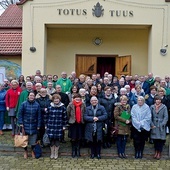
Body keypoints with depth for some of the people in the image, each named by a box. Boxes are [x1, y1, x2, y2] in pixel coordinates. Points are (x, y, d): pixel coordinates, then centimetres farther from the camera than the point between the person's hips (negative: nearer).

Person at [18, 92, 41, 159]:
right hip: (25, 125, -1)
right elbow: (20, 114, -3)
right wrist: (20, 123, -8)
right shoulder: (24, 104, -7)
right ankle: (25, 151, 30)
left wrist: (38, 125, -1)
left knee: (33, 140, 9)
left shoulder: (37, 105, -5)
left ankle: (33, 151, 32)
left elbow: (39, 116, -1)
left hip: (34, 125, 1)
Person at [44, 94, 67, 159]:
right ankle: (52, 153, 21)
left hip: (59, 127, 0)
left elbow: (64, 117, 4)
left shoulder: (62, 107, -1)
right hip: (50, 126, 0)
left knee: (57, 140, 5)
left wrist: (64, 125, 3)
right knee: (51, 139, 5)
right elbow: (46, 116, 6)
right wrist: (46, 125, 5)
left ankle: (56, 153, 20)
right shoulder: (49, 107, 0)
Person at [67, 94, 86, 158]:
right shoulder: (71, 105, -7)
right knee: (73, 138, 3)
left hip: (80, 123, 2)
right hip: (73, 123, -2)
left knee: (79, 138, 7)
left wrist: (83, 120, 3)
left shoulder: (83, 105, -2)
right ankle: (73, 151, 17)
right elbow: (68, 113, -1)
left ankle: (78, 150, 20)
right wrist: (70, 120, 5)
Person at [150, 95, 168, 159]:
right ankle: (156, 152, 19)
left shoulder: (164, 107, -2)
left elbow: (166, 117, -4)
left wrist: (162, 124, -13)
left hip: (161, 127, -2)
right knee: (155, 139, 6)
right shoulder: (152, 107, 5)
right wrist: (152, 124, -5)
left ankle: (159, 153, 10)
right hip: (154, 126, 2)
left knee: (160, 140, 0)